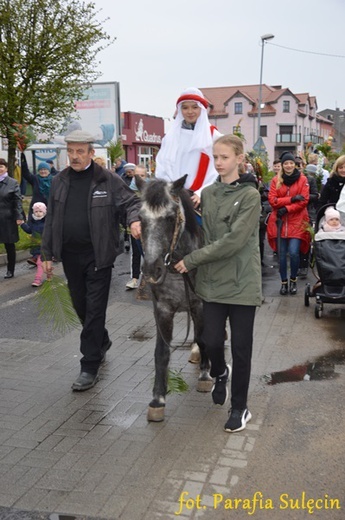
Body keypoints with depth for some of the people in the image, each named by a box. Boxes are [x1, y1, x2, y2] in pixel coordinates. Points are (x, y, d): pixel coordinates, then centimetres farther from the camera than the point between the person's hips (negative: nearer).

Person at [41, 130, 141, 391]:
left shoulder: (108, 180, -5)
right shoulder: (60, 182, 7)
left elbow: (131, 201, -4)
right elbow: (51, 220, 11)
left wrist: (135, 220, -27)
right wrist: (47, 254, 10)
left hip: (98, 255, -5)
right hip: (70, 256, 5)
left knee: (95, 310, -1)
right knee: (81, 306, 17)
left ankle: (90, 367, 7)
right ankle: (102, 342, 42)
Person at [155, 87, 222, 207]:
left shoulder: (214, 136, 2)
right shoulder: (170, 137, 13)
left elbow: (218, 172, -6)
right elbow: (162, 170, 9)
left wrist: (201, 193, -18)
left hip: (202, 199, -2)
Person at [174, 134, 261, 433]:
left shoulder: (250, 195, -10)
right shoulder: (208, 194, 8)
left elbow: (233, 240, -18)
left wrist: (192, 260, -16)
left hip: (242, 282, -4)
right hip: (213, 280, 4)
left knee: (241, 348, 5)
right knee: (211, 341, 4)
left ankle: (239, 408, 22)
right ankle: (220, 373, 40)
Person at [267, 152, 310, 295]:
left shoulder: (303, 179, 1)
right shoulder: (276, 180, 4)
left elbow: (304, 200, -5)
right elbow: (272, 200, -5)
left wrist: (286, 209, -15)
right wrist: (292, 199, -15)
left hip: (297, 222, -1)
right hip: (280, 221, 2)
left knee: (294, 252, -9)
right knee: (282, 254, 4)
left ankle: (293, 280, 13)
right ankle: (284, 282, 19)